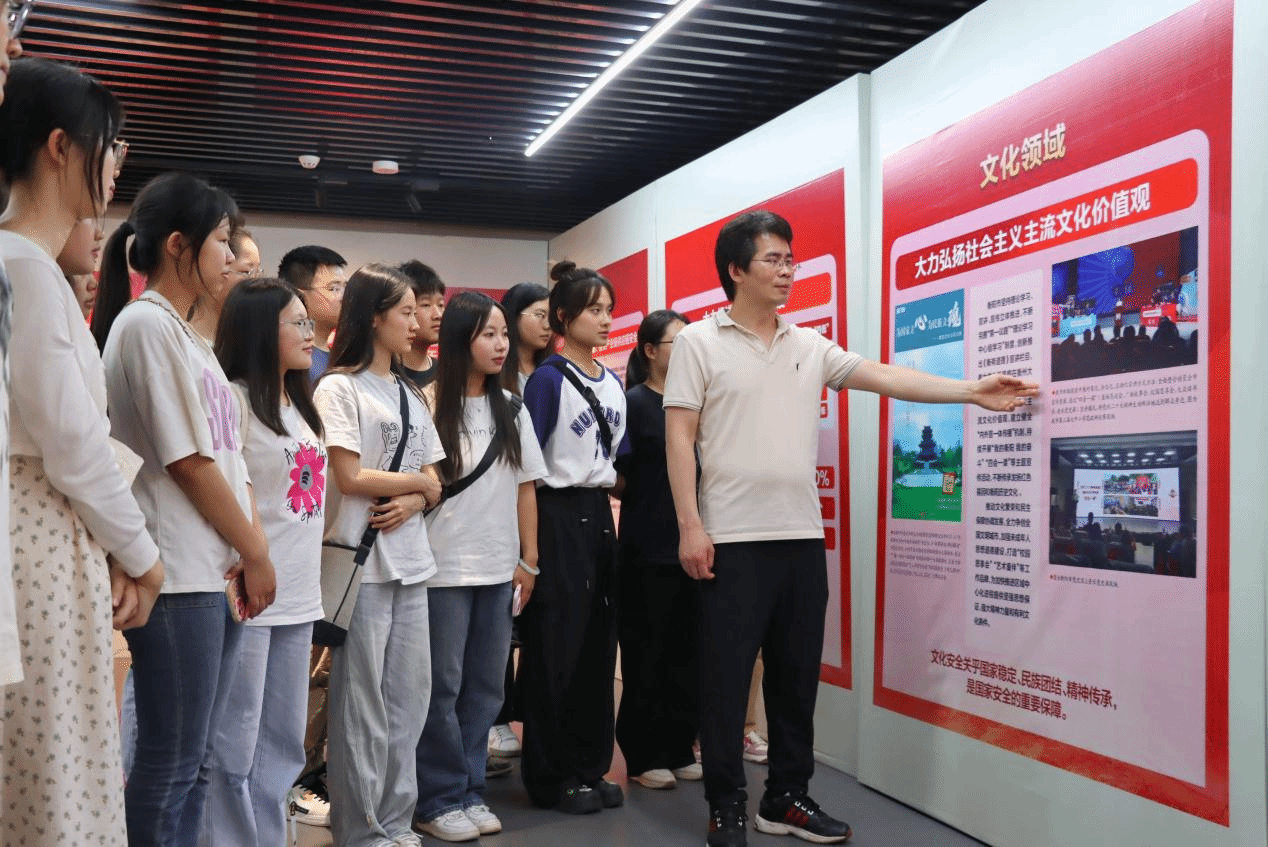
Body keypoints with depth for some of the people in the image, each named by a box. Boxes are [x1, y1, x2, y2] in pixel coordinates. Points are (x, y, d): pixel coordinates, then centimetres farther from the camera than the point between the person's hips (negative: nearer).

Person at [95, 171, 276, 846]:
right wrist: (255, 552, -6)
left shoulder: (188, 335, 17)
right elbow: (187, 461, -14)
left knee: (191, 758, 14)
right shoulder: (145, 323, -10)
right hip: (178, 575, -9)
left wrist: (252, 548, 1)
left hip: (217, 574, 9)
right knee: (169, 761, -2)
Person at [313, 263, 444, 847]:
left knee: (411, 697, 10)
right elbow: (349, 477, -12)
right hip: (361, 563, -7)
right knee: (363, 702, 0)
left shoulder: (410, 394, 17)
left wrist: (414, 501, -9)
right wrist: (417, 481, 0)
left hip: (411, 562, 7)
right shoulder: (339, 387, -4)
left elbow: (435, 484, 13)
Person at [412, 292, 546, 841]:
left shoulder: (512, 409, 10)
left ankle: (470, 791, 22)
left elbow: (525, 487, 10)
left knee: (485, 686, 10)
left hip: (499, 569, 5)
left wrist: (528, 560, 7)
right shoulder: (429, 405, -6)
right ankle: (438, 800, 14)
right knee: (442, 687, 2)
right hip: (442, 568, -5)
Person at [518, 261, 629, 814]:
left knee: (598, 643, 10)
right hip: (560, 517, -7)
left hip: (600, 515, 7)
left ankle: (590, 765, 20)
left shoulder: (613, 383, 13)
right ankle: (550, 776, 10)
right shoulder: (548, 379, -8)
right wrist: (531, 541, -14)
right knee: (556, 647, -1)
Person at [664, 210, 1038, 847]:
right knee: (726, 676, 2)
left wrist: (971, 391, -5)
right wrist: (689, 525, -12)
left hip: (801, 536, 5)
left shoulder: (810, 347, 12)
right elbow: (679, 439, -5)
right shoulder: (698, 342, -1)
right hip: (731, 539, -5)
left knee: (797, 674, 11)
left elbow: (886, 377, 5)